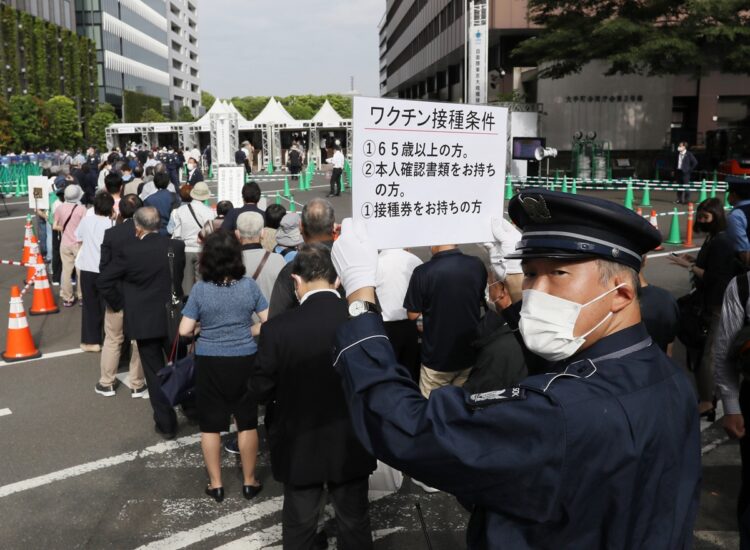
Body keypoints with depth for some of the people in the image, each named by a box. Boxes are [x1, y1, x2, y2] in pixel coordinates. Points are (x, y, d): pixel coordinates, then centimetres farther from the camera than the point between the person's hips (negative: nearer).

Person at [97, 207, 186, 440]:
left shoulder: (130, 252, -15)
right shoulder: (177, 246, -6)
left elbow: (103, 281, -10)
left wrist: (118, 304, 3)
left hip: (145, 321, -3)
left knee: (156, 374, 8)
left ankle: (166, 424, 14)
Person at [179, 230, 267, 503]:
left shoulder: (200, 289, -10)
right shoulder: (250, 285, -7)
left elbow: (184, 330, -9)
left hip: (210, 363, -1)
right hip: (244, 361, 1)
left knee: (211, 425, 13)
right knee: (247, 423, 14)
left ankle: (215, 484, 23)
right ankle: (249, 482, 25)